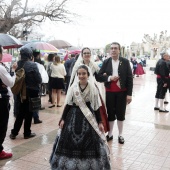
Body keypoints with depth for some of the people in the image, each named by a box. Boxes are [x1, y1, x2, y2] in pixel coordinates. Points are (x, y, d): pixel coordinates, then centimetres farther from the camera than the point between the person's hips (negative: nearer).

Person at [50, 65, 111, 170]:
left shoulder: (93, 88, -5)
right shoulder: (73, 87, -2)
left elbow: (96, 107, -1)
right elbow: (68, 105, 3)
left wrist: (100, 122, -1)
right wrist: (63, 119, 2)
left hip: (88, 117, -1)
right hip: (74, 117, 1)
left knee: (88, 142, 4)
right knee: (71, 141, 7)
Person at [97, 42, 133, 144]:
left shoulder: (125, 62, -3)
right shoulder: (106, 62, 3)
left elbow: (130, 78, -4)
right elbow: (99, 76, -1)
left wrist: (129, 94, -8)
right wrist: (109, 78, -19)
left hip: (122, 92, -1)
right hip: (109, 92, 1)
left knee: (120, 113, 9)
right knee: (110, 113, 10)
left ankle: (120, 135, 24)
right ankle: (110, 134, 25)